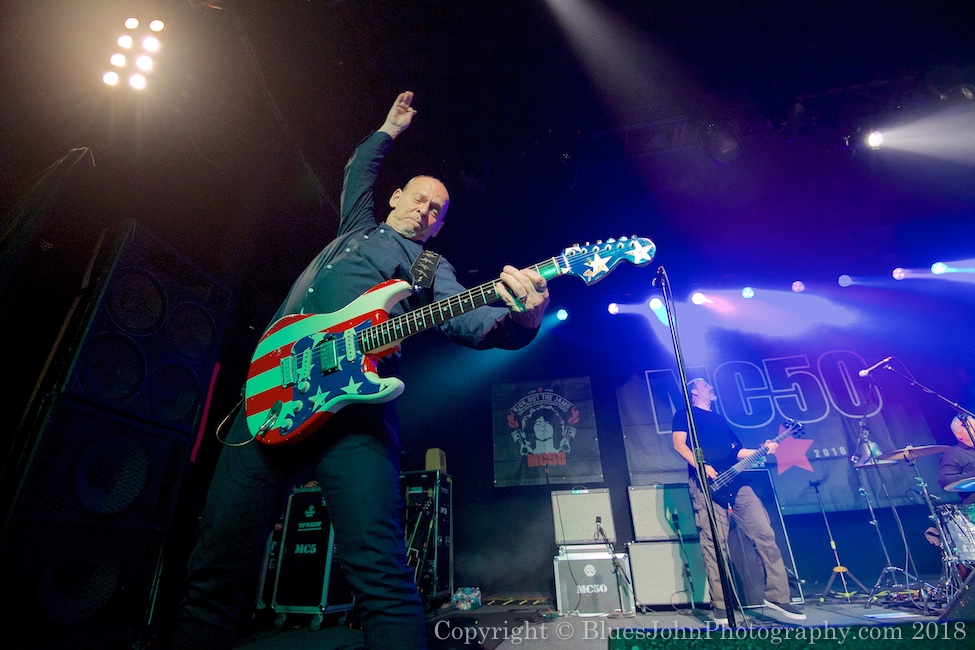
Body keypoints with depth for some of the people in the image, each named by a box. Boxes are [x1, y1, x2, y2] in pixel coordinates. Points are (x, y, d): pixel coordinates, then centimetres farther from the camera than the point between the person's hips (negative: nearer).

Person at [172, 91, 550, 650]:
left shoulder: (433, 267, 18)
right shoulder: (359, 227, 31)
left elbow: (467, 318, -2)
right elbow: (358, 171, 50)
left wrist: (517, 318, -21)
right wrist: (390, 130, 53)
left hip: (356, 400, -4)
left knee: (380, 570, -15)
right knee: (217, 565, 1)